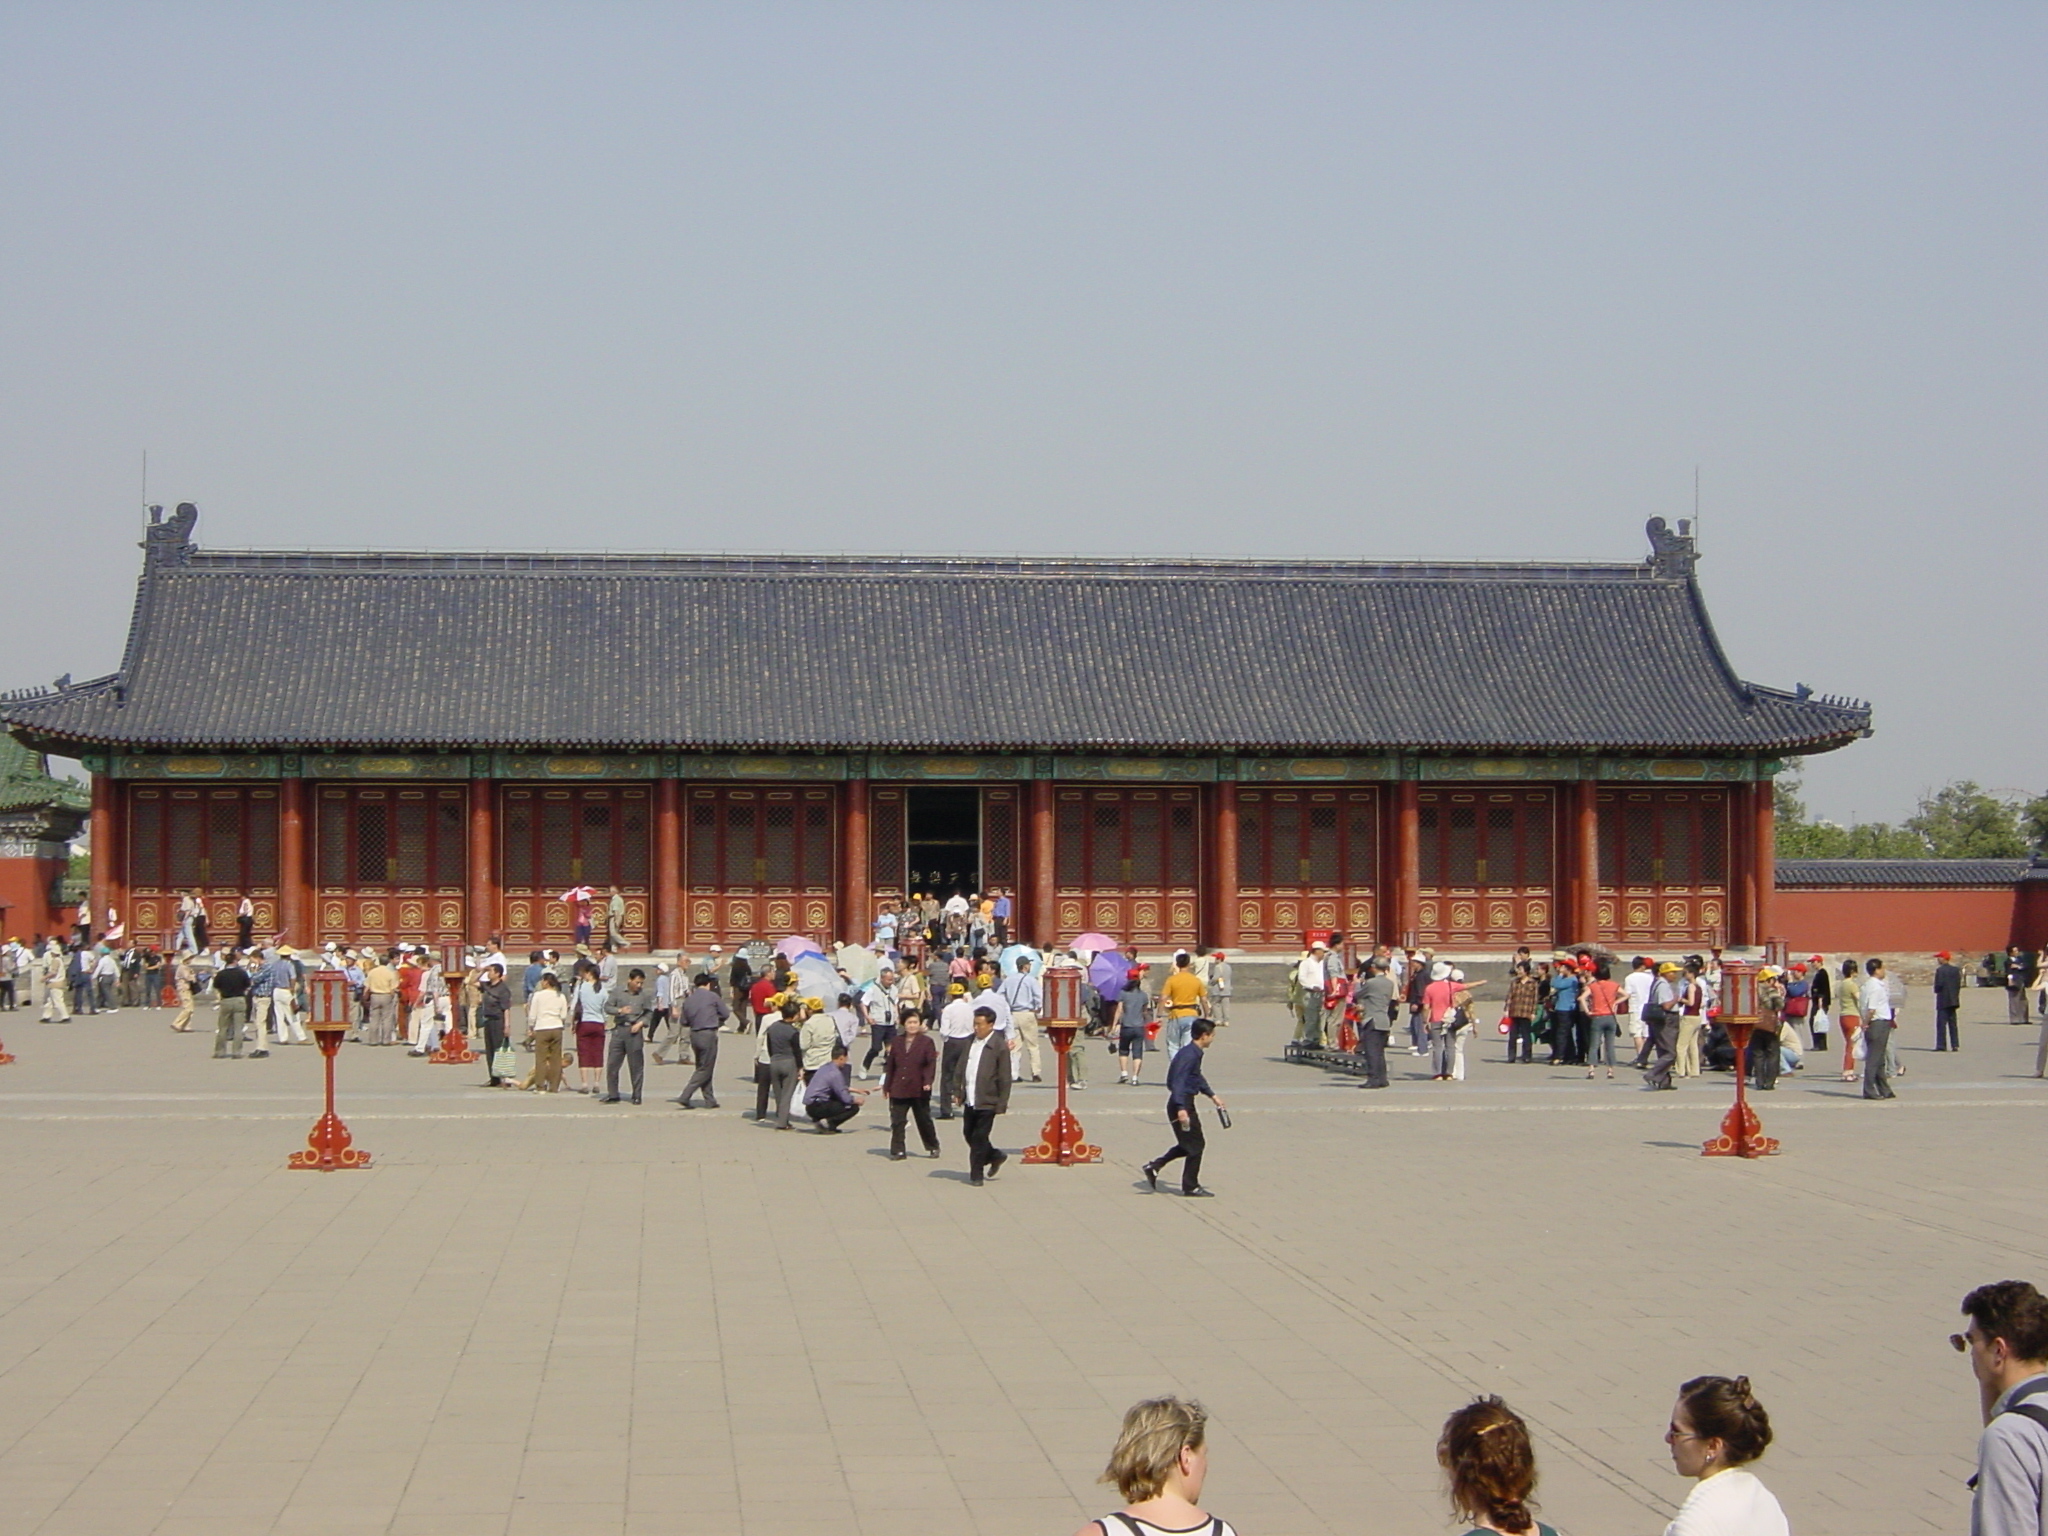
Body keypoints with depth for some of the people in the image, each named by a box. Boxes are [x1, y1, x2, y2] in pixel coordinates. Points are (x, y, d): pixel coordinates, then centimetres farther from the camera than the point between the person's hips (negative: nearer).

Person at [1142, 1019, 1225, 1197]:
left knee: (1188, 1145, 17)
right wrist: (1181, 1109, -32)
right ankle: (1190, 1187, 7)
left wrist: (1212, 1096, 36)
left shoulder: (1195, 1053, 13)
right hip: (1182, 1104, -10)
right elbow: (1178, 1081, -26)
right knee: (1196, 1144, -2)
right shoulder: (1188, 1054, -19)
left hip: (1186, 1103, 10)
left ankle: (1154, 1166, 20)